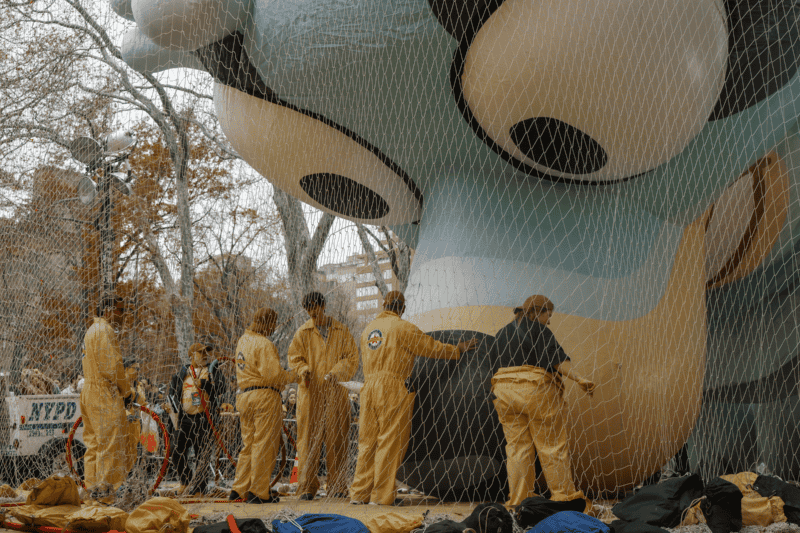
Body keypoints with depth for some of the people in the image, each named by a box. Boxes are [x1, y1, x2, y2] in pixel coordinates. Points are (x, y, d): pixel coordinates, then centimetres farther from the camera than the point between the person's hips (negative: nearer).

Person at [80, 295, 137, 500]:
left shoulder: (91, 331, 22)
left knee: (94, 443, 11)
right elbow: (113, 366, -17)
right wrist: (128, 392, -5)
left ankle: (92, 487, 14)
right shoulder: (105, 331, -11)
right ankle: (106, 488, -11)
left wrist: (124, 391, 14)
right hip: (106, 396, -10)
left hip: (89, 393, 10)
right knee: (111, 442, -10)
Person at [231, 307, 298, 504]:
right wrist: (291, 376, -2)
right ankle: (258, 492, -2)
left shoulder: (243, 341, 16)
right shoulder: (264, 344, -13)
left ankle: (239, 488, 15)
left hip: (245, 396, 9)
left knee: (248, 444, 15)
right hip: (265, 396, -9)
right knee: (264, 445, -3)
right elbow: (273, 374, -19)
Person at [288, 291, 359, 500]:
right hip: (310, 390, 0)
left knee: (336, 437, 2)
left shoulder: (341, 331, 9)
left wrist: (336, 373, -11)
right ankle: (307, 486, -1)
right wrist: (303, 370, -12)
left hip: (335, 391, 0)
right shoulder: (303, 333, 9)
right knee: (309, 437, -4)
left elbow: (352, 357, 5)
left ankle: (337, 486, 10)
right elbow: (294, 356, 10)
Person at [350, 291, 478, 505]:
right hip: (393, 388, -7)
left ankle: (359, 492, 9)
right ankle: (381, 494, -3)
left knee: (368, 440, 9)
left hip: (369, 388, 7)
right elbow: (430, 347, -1)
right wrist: (457, 350, 12)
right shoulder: (402, 327, -4)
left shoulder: (368, 329, 18)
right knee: (390, 441, -3)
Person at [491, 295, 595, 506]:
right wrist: (579, 379, -19)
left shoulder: (501, 334, 17)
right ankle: (563, 493, 6)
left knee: (516, 445, 7)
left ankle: (518, 498, 6)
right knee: (552, 444, 2)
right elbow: (556, 359, -14)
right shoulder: (539, 330, -4)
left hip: (504, 391, 6)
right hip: (536, 391, -6)